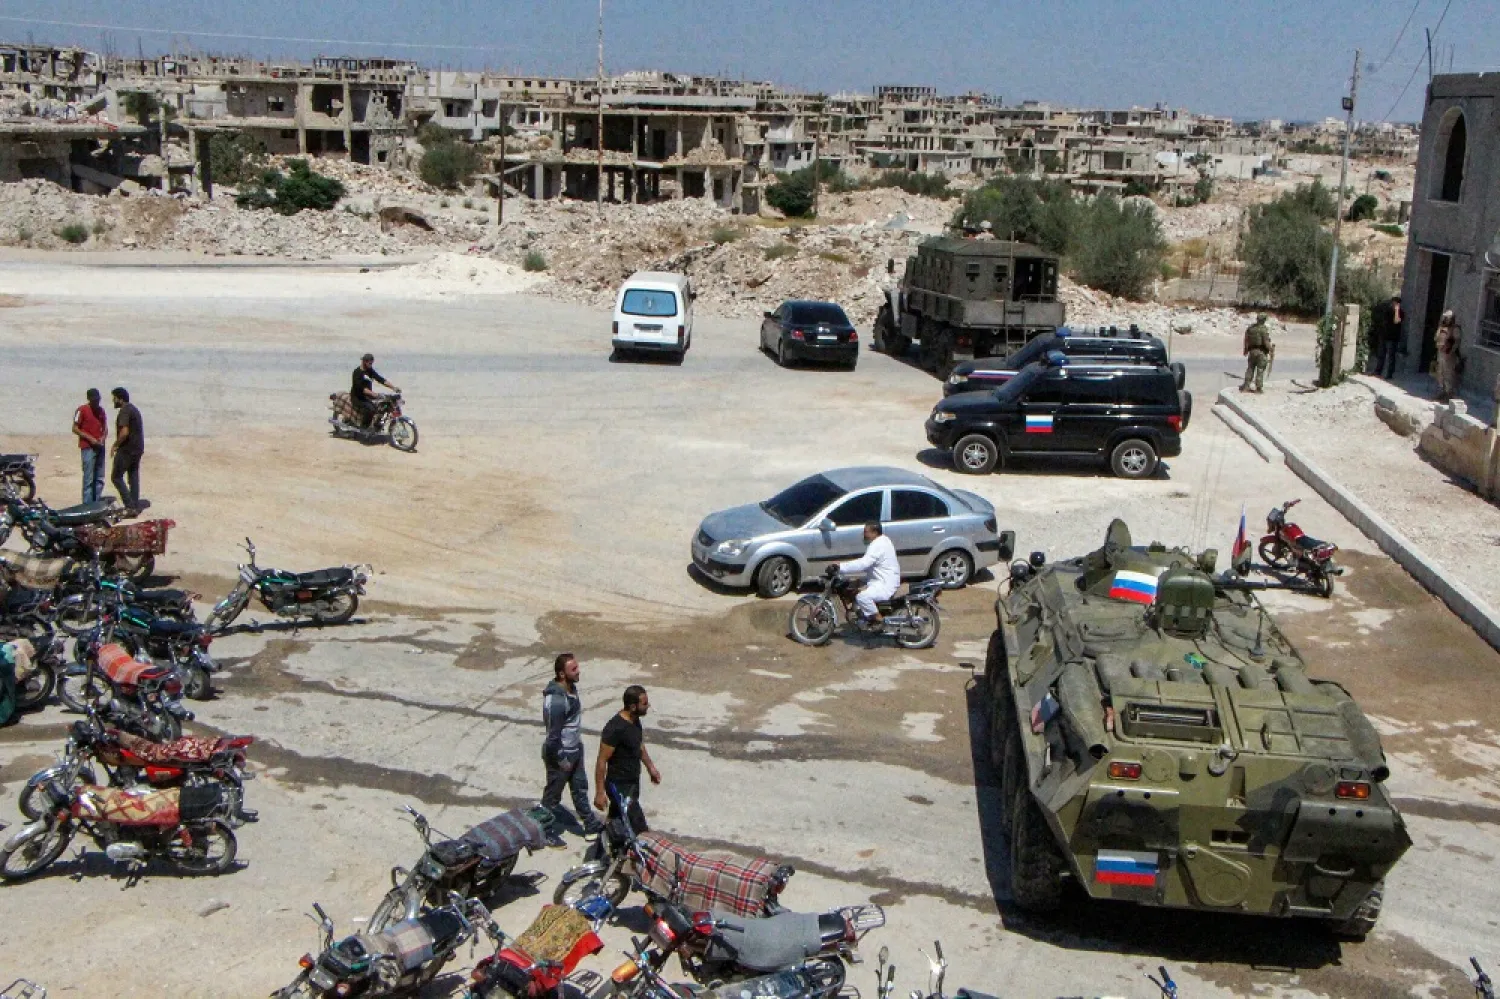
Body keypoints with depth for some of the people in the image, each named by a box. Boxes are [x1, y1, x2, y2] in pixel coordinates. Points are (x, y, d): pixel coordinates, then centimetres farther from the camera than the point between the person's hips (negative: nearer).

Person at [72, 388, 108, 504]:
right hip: (88, 448, -6)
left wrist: (103, 437, -2)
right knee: (89, 478, -8)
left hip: (100, 446, 6)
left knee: (99, 477, 7)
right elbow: (75, 429, -7)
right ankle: (87, 504, -6)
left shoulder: (101, 410, 11)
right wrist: (90, 438, -16)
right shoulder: (82, 410, -6)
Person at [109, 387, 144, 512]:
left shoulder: (125, 411, -15)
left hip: (127, 449, -9)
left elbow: (124, 432, -24)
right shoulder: (134, 409, 15)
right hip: (137, 448, 9)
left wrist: (115, 445, -13)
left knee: (116, 476, -2)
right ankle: (136, 506, 11)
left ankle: (129, 505, -8)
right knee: (134, 477, 11)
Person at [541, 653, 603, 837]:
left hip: (575, 749, 9)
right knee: (553, 794, 11)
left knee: (580, 787, 23)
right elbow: (553, 734, -26)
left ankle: (591, 824, 38)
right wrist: (562, 760, -18)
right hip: (560, 753, -9)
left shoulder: (572, 687, -3)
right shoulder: (556, 700, -32)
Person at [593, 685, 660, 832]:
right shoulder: (615, 728, -26)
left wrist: (650, 767, 21)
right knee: (639, 829, -6)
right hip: (620, 786, -8)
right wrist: (599, 793, -19)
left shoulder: (635, 720, 0)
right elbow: (601, 761, -21)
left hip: (633, 782, 8)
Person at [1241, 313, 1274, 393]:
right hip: (1261, 352, -6)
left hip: (1252, 351, 6)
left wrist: (1246, 349, 26)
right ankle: (1259, 388, 4)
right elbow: (1266, 342, -18)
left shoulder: (1250, 328, 4)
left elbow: (1246, 340, 12)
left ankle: (1246, 386, 14)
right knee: (1260, 370, 1)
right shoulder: (1264, 329, -16)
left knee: (1250, 368, 14)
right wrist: (1271, 350, -6)